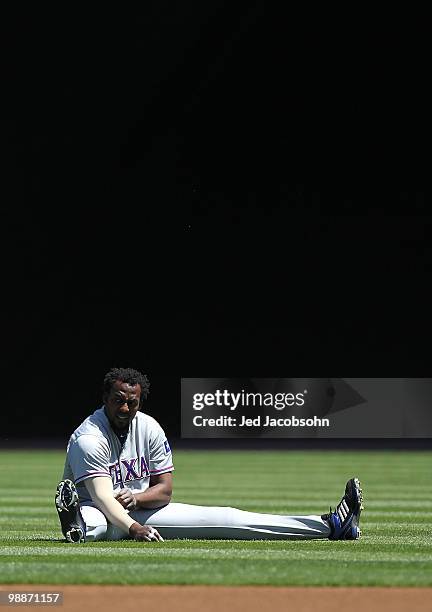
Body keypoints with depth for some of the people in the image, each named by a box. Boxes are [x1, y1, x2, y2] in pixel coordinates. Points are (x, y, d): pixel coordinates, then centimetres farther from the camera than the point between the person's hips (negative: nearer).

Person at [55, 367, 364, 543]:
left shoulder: (149, 428, -1)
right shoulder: (89, 438, -21)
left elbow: (165, 489, -1)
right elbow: (102, 495, -34)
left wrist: (135, 497, -24)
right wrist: (133, 528, -51)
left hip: (141, 508, 3)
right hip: (101, 514, -3)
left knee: (222, 518, -9)